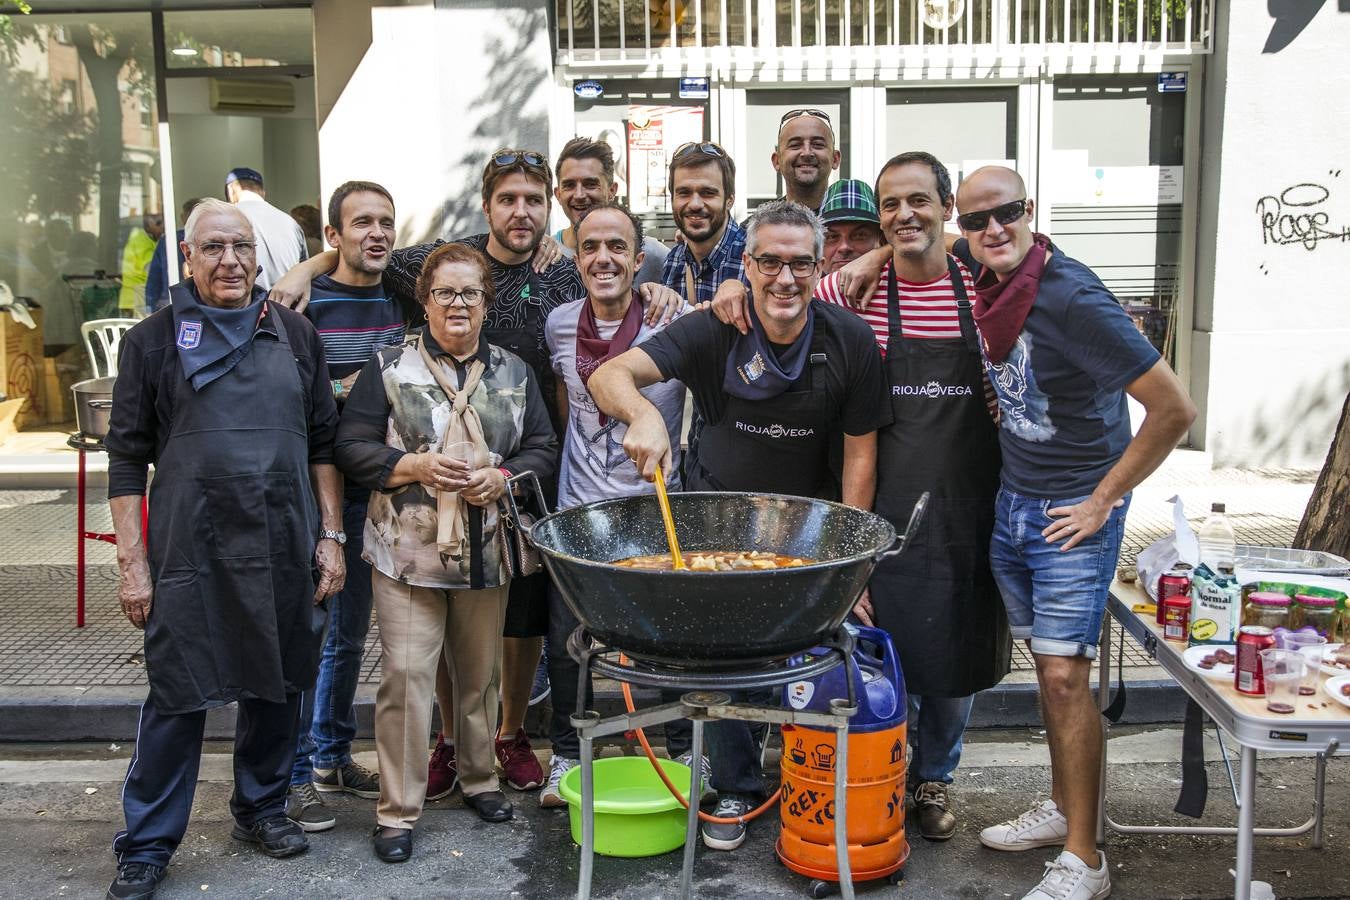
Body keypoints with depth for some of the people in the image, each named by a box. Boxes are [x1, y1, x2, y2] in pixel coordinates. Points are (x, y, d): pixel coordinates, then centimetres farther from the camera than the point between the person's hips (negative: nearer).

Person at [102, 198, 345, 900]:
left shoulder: (295, 335, 8)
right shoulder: (154, 339, 1)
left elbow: (323, 442, 10)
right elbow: (127, 457, 1)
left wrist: (330, 536, 4)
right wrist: (132, 561, -4)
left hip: (285, 549, 3)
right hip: (189, 552, -3)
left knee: (279, 684, 13)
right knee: (177, 696, 3)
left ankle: (261, 807, 33)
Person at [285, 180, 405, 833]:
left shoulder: (400, 301, 9)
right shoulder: (307, 303, -10)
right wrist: (342, 390, -20)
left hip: (374, 494, 6)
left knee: (350, 633, 17)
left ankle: (333, 754, 31)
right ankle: (297, 773, 13)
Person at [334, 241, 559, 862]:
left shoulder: (514, 372, 9)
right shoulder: (390, 367, 1)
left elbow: (543, 448, 9)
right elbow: (351, 447, -2)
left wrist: (504, 477, -10)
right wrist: (414, 467, -17)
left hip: (486, 551, 3)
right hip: (408, 551, -3)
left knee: (481, 672, 15)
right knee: (405, 676, -5)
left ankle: (479, 778, 35)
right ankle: (398, 810, 7)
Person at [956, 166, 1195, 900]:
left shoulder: (1072, 299, -23)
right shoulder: (989, 287, 0)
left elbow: (1174, 408, -22)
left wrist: (1103, 500, -17)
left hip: (1073, 511, -7)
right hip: (1013, 502, 7)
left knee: (1065, 675, -8)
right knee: (1045, 666, 16)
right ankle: (1061, 808, 31)